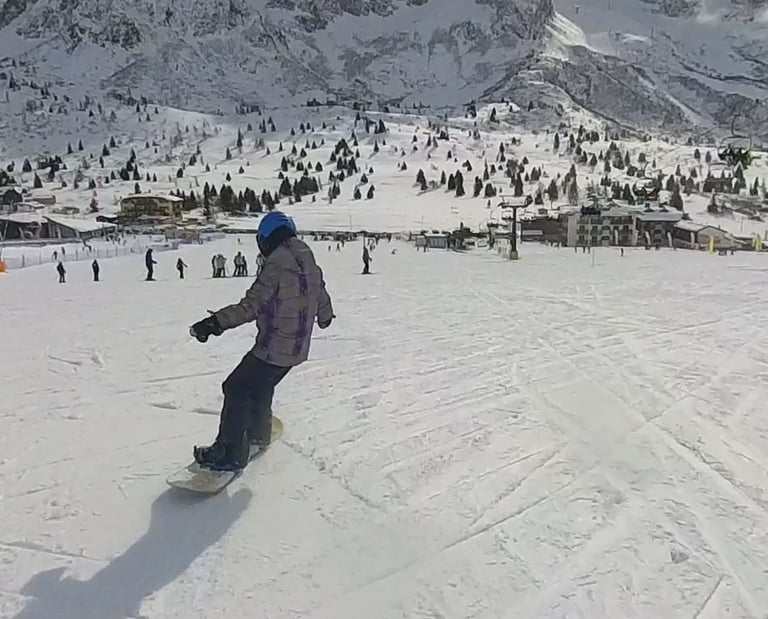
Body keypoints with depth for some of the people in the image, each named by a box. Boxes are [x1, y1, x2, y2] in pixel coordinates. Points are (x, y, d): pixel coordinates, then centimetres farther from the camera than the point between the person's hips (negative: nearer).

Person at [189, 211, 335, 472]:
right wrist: (325, 317, 40)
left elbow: (250, 306, -26)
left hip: (272, 349, -8)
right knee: (261, 388, 26)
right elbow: (322, 301, 18)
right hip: (298, 349, 8)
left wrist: (215, 322, -28)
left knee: (237, 389, 2)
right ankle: (258, 435, 42)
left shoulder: (276, 267, -19)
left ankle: (230, 453, 5)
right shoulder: (311, 265, 6)